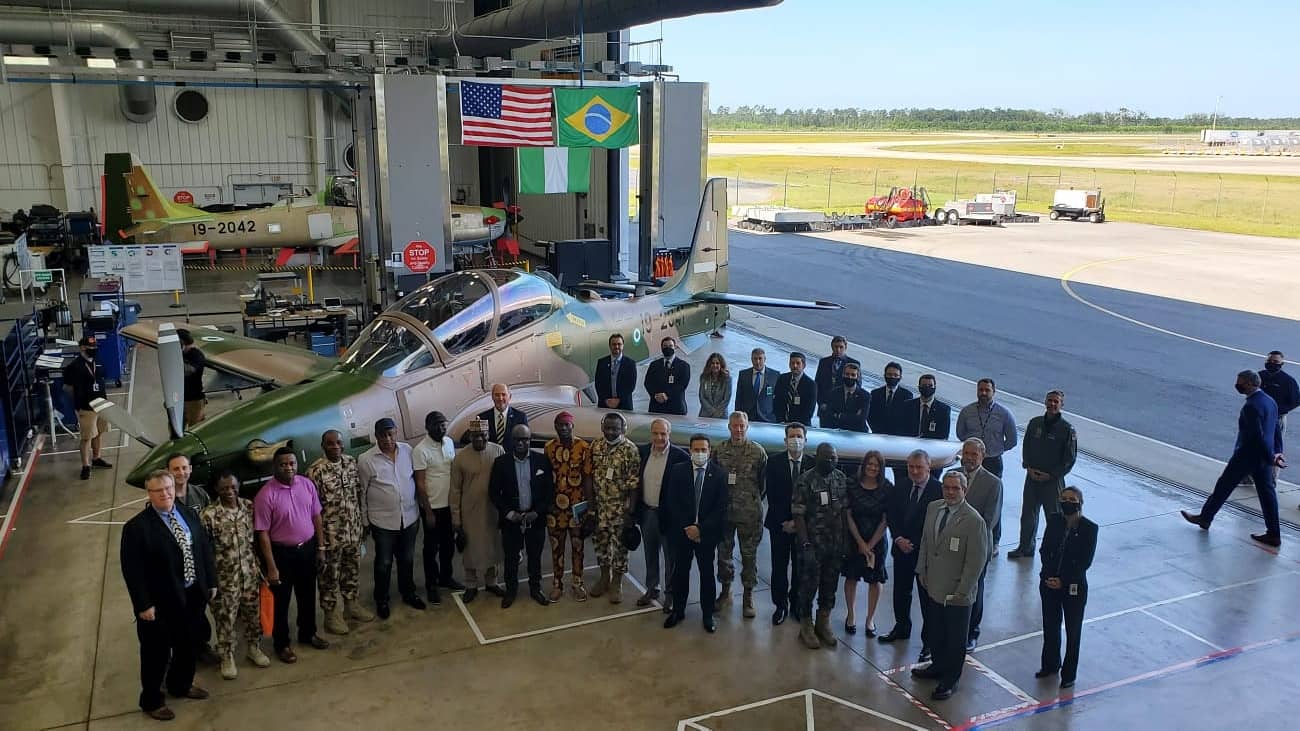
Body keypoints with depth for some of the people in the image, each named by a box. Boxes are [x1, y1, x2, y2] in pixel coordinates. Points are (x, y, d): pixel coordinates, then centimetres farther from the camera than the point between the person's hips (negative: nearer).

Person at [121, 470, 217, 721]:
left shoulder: (189, 515, 2)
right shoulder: (136, 527, -17)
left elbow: (205, 549, 9)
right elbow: (132, 570, -18)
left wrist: (211, 582, 7)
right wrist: (144, 604, -19)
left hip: (192, 596, 6)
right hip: (160, 602, -6)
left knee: (186, 645, 24)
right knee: (156, 653, 10)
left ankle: (180, 684, 46)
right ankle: (152, 700, 29)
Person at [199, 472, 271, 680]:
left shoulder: (249, 506, -3)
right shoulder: (209, 515, -15)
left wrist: (259, 565, 8)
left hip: (250, 571, 3)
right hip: (225, 575, -3)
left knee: (253, 611, 16)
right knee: (225, 617, 8)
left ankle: (254, 648, 36)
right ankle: (227, 657, 26)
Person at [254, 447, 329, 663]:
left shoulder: (307, 485, -4)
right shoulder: (266, 494, -18)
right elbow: (263, 533, -16)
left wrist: (320, 544, 7)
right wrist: (271, 567, -16)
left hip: (307, 548, 5)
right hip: (282, 552, -4)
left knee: (307, 595, 19)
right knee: (281, 600, 9)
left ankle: (308, 633, 39)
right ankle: (282, 644, 26)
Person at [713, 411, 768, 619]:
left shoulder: (758, 451, -4)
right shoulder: (719, 449, 0)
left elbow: (764, 482, 4)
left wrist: (753, 500, 6)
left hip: (750, 513, -2)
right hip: (724, 510, 2)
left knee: (749, 554, 5)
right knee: (723, 551, 11)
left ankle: (748, 596, 17)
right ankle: (725, 592, 28)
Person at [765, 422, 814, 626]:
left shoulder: (814, 464, -2)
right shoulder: (774, 462, -2)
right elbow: (772, 495, -4)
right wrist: (783, 522, -10)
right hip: (779, 523, 0)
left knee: (800, 566, 7)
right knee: (779, 566, 3)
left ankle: (796, 604, 21)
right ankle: (781, 605, 15)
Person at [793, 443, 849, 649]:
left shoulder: (842, 479, 3)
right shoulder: (805, 481, -12)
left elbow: (844, 511, 8)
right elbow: (798, 515, -12)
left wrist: (845, 540, 4)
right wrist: (806, 545, -16)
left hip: (835, 545, 4)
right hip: (813, 545, -4)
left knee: (830, 586, 13)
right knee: (809, 585, 6)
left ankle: (824, 623, 30)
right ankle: (806, 626, 21)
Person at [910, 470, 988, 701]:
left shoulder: (974, 521, -19)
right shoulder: (933, 508, 0)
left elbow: (976, 561, -16)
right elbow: (925, 541, 13)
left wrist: (961, 592, -15)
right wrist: (922, 571, 10)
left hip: (957, 594, -6)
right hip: (933, 586, 6)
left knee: (956, 638, 11)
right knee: (935, 632, 21)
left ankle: (950, 680, 27)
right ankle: (939, 667, 42)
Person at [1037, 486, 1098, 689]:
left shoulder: (1089, 528, -13)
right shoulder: (1054, 521, -2)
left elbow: (1085, 562, -14)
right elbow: (1045, 550, 0)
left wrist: (1063, 581, -16)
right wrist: (1049, 576, -12)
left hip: (1074, 588, -4)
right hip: (1049, 583, 4)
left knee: (1072, 631, 10)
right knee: (1050, 626, 18)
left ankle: (1069, 674, 26)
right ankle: (1050, 665, 38)